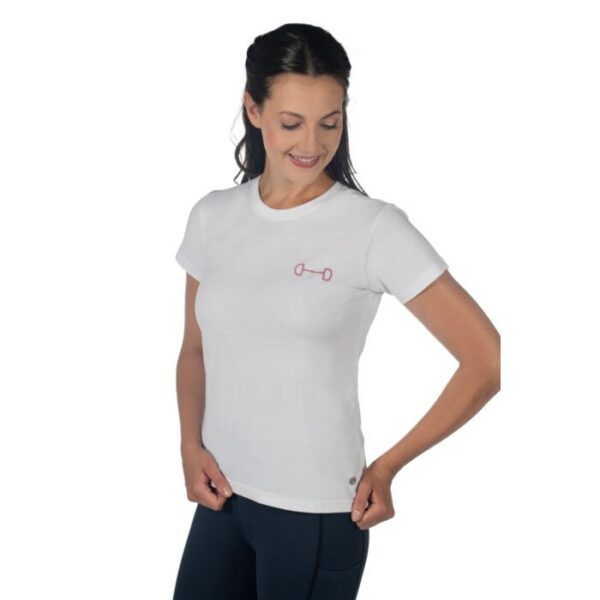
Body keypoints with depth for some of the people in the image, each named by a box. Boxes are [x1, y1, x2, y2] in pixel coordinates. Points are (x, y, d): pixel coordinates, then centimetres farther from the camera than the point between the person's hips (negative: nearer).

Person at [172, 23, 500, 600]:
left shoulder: (376, 228, -14)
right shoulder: (212, 217, 2)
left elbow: (486, 361, -12)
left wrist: (387, 466, -8)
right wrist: (191, 445, -2)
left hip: (316, 510, -4)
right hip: (223, 493, 5)